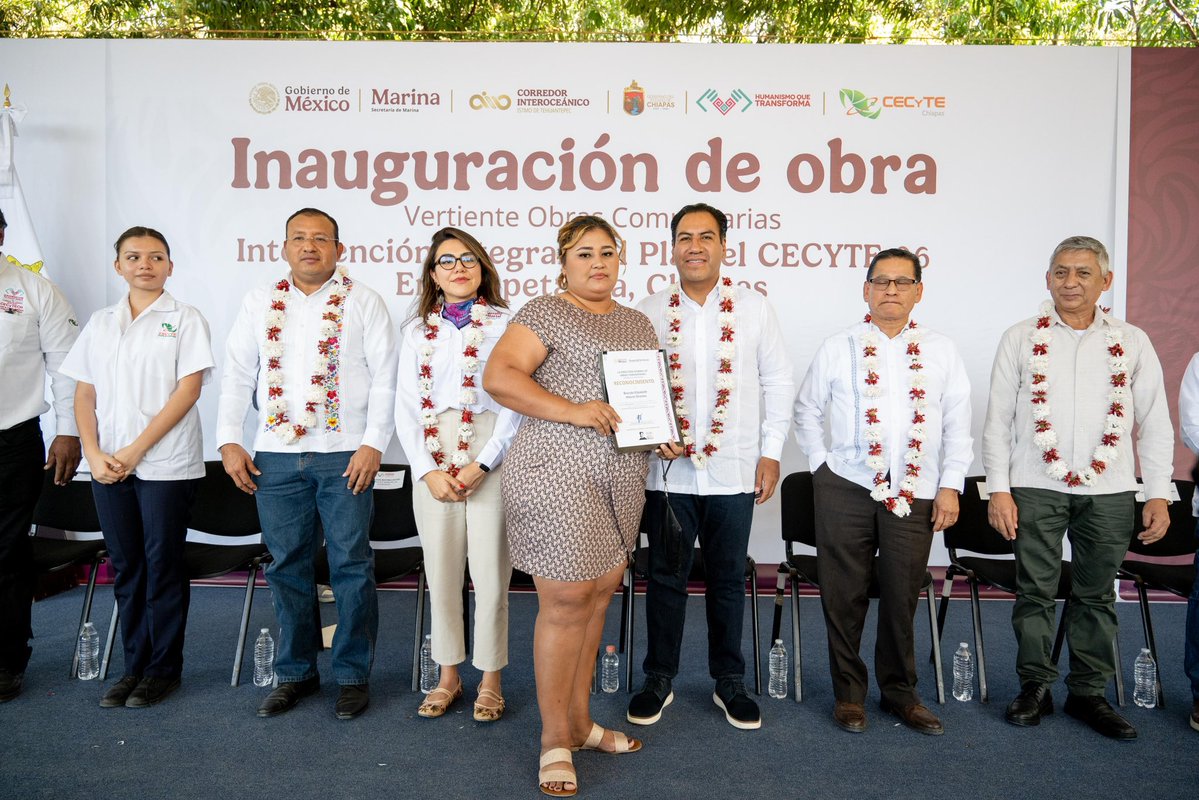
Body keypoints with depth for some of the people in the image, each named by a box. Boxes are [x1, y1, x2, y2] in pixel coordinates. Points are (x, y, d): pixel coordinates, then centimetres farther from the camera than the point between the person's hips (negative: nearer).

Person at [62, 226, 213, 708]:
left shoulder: (185, 320, 0)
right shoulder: (100, 324, 13)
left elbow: (188, 389, -9)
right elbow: (85, 394, 11)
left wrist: (136, 450, -13)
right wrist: (93, 453, -3)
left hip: (166, 464, -4)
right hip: (107, 466, 4)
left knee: (163, 566, 2)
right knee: (126, 568, 10)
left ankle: (164, 669, 14)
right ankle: (134, 665, 21)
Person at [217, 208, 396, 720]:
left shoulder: (362, 301, 5)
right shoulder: (260, 303, 14)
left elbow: (385, 377, -2)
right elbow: (237, 375, 13)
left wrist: (373, 444, -10)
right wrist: (229, 442, 3)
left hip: (344, 455, -3)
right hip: (276, 456, 3)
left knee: (351, 565, 0)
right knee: (287, 566, 9)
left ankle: (353, 674, 13)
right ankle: (296, 672, 23)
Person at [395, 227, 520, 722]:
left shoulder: (505, 324, 2)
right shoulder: (417, 331, 12)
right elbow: (406, 407, 7)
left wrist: (481, 466, -12)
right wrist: (428, 471, -5)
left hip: (489, 456, -3)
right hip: (432, 462, 3)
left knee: (489, 569, 0)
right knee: (441, 569, 8)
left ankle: (491, 680, 16)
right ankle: (448, 675, 24)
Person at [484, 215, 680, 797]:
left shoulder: (637, 324, 20)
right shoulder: (545, 313, -2)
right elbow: (498, 377, -14)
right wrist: (572, 411, -20)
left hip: (623, 478, 7)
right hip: (558, 472, -7)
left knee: (597, 600, 12)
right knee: (565, 604, -3)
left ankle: (580, 721, 27)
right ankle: (555, 740, 12)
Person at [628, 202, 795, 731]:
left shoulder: (754, 309, 5)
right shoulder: (648, 312, 4)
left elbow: (778, 382, 7)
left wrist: (771, 452, 2)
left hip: (733, 471, 0)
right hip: (667, 470, 0)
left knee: (728, 579, 11)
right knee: (665, 577, 8)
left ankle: (729, 682, 26)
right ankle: (659, 679, 24)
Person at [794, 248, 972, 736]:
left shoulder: (940, 352, 9)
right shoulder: (837, 348, 6)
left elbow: (958, 425, 9)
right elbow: (806, 412, 12)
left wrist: (950, 486, 2)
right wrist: (821, 465, 3)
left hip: (915, 493, 1)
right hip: (846, 488, -1)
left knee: (902, 597, 7)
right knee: (844, 595, 4)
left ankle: (900, 691, 26)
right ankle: (848, 693, 20)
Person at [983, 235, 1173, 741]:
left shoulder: (1132, 343, 8)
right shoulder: (1021, 339, 5)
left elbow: (1155, 425, 9)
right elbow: (998, 420, 2)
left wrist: (1158, 494, 2)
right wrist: (999, 489, -4)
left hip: (1109, 491, 1)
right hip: (1036, 488, -1)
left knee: (1096, 595, 9)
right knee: (1035, 591, 4)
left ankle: (1089, 693, 21)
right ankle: (1035, 687, 18)